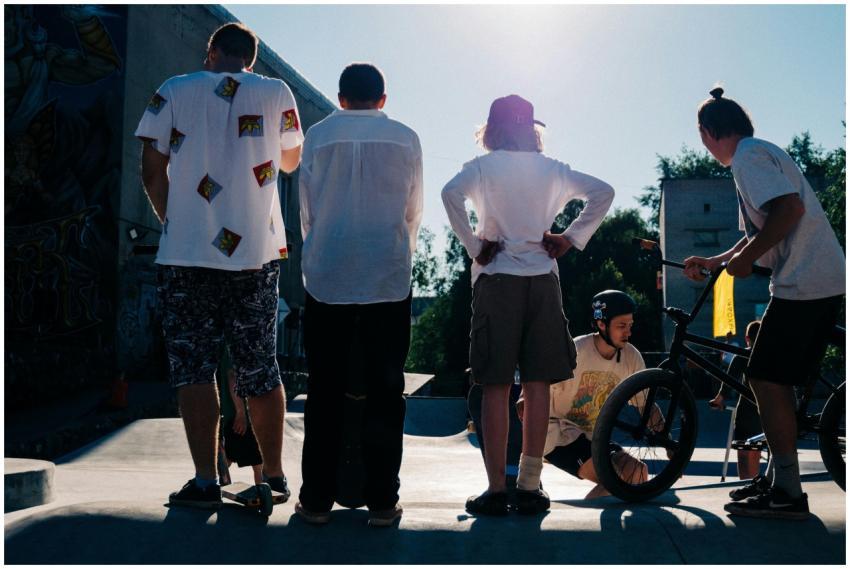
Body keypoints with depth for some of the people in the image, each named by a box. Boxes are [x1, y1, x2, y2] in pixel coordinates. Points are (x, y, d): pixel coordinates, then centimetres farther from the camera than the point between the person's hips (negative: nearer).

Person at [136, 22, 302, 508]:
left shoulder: (174, 92, 3)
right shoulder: (277, 94, 6)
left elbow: (152, 172, 2)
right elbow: (291, 162, 20)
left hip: (187, 253, -2)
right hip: (258, 252, 2)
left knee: (193, 368, 4)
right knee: (260, 368, 10)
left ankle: (206, 481, 1)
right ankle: (274, 475, 19)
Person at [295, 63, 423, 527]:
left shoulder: (318, 135, 5)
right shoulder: (405, 139, 5)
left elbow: (307, 209, 9)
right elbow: (413, 213, 10)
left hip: (327, 279, 0)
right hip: (389, 280, 0)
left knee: (325, 392, 6)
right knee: (384, 392, 4)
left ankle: (317, 499, 10)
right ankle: (382, 502, 6)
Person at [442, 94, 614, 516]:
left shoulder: (483, 167, 1)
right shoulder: (551, 169, 10)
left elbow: (451, 193, -17)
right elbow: (603, 192, 6)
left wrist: (472, 245, -9)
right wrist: (571, 238, 6)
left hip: (496, 279, -2)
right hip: (543, 279, 3)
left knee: (496, 386, -1)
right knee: (537, 385, 5)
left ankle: (496, 490, -1)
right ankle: (530, 488, 8)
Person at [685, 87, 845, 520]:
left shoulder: (748, 156, -9)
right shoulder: (761, 154, 23)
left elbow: (790, 208, -24)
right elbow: (759, 237, 29)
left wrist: (745, 258, -16)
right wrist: (713, 262, 28)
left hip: (803, 284, -10)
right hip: (824, 281, 10)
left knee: (767, 379, -8)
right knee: (777, 382, 14)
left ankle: (787, 493, -4)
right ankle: (781, 480, 21)